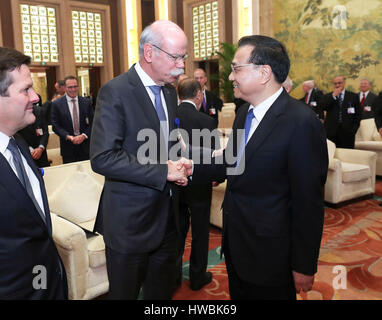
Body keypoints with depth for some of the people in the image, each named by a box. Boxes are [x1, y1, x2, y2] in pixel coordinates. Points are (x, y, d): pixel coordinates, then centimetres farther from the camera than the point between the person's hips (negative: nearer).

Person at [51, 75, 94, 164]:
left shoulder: (86, 102, 3)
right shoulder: (57, 104, -1)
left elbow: (92, 122, 2)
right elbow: (55, 125, -2)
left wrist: (84, 135, -13)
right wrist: (68, 136, -17)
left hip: (85, 146, 1)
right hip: (68, 147, -1)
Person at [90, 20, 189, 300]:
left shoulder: (170, 91, 8)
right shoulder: (116, 92, -16)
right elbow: (102, 158, -23)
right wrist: (162, 171, -23)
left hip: (167, 216, 7)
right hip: (130, 220, -6)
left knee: (162, 291, 22)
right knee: (125, 292, 14)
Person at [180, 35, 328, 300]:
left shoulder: (302, 123, -23)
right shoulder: (245, 112, 4)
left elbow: (309, 201, -21)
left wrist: (304, 267, -15)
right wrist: (194, 169, -6)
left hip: (270, 257, -7)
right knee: (238, 293, 25)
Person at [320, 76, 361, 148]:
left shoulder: (353, 96, 10)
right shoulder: (327, 96, 11)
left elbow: (358, 114, 9)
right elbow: (323, 107, -9)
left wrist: (354, 128, -1)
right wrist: (334, 95, -10)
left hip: (347, 132, 0)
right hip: (331, 132, 0)